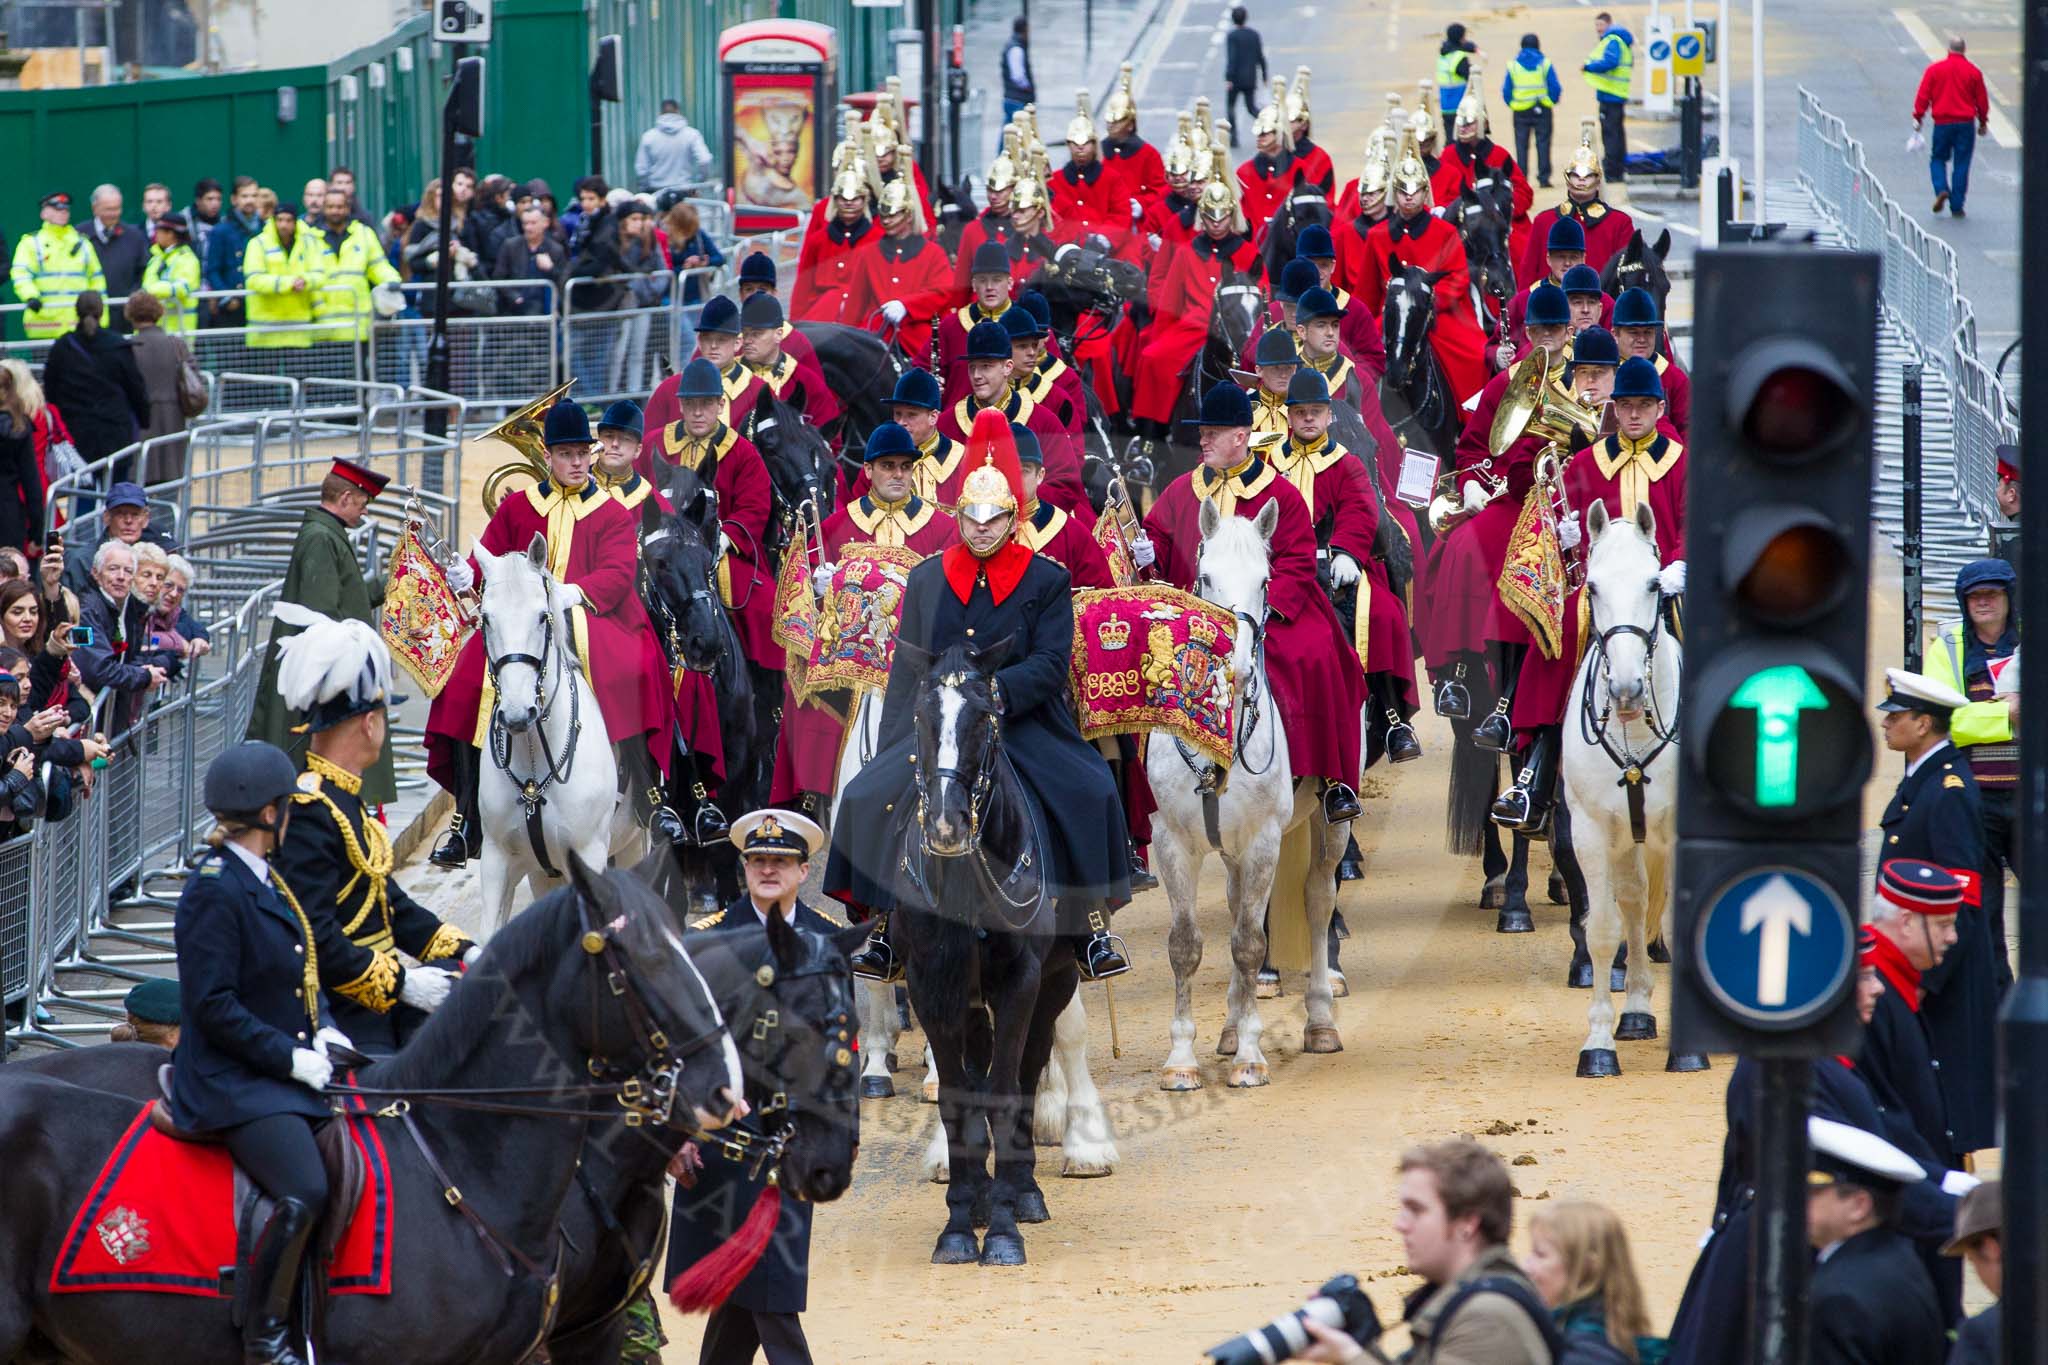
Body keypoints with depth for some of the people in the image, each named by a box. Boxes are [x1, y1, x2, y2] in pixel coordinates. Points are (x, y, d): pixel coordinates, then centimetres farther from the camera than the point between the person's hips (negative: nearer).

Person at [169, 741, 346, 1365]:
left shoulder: (265, 880, 13)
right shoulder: (214, 891, -15)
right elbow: (213, 1005, -18)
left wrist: (323, 1029, 4)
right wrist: (289, 1057, -17)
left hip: (289, 1068, 10)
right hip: (235, 1079, -10)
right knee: (304, 1191, -27)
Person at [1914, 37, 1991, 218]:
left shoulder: (1934, 69, -1)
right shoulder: (1973, 71, 0)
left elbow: (1923, 95, -2)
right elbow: (1982, 100, 7)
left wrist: (1918, 117, 5)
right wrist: (1983, 122, 18)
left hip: (1942, 122, 0)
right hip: (1966, 124, 0)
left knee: (1938, 159, 15)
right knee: (1961, 165, 5)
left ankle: (1941, 189, -11)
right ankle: (1956, 207, 3)